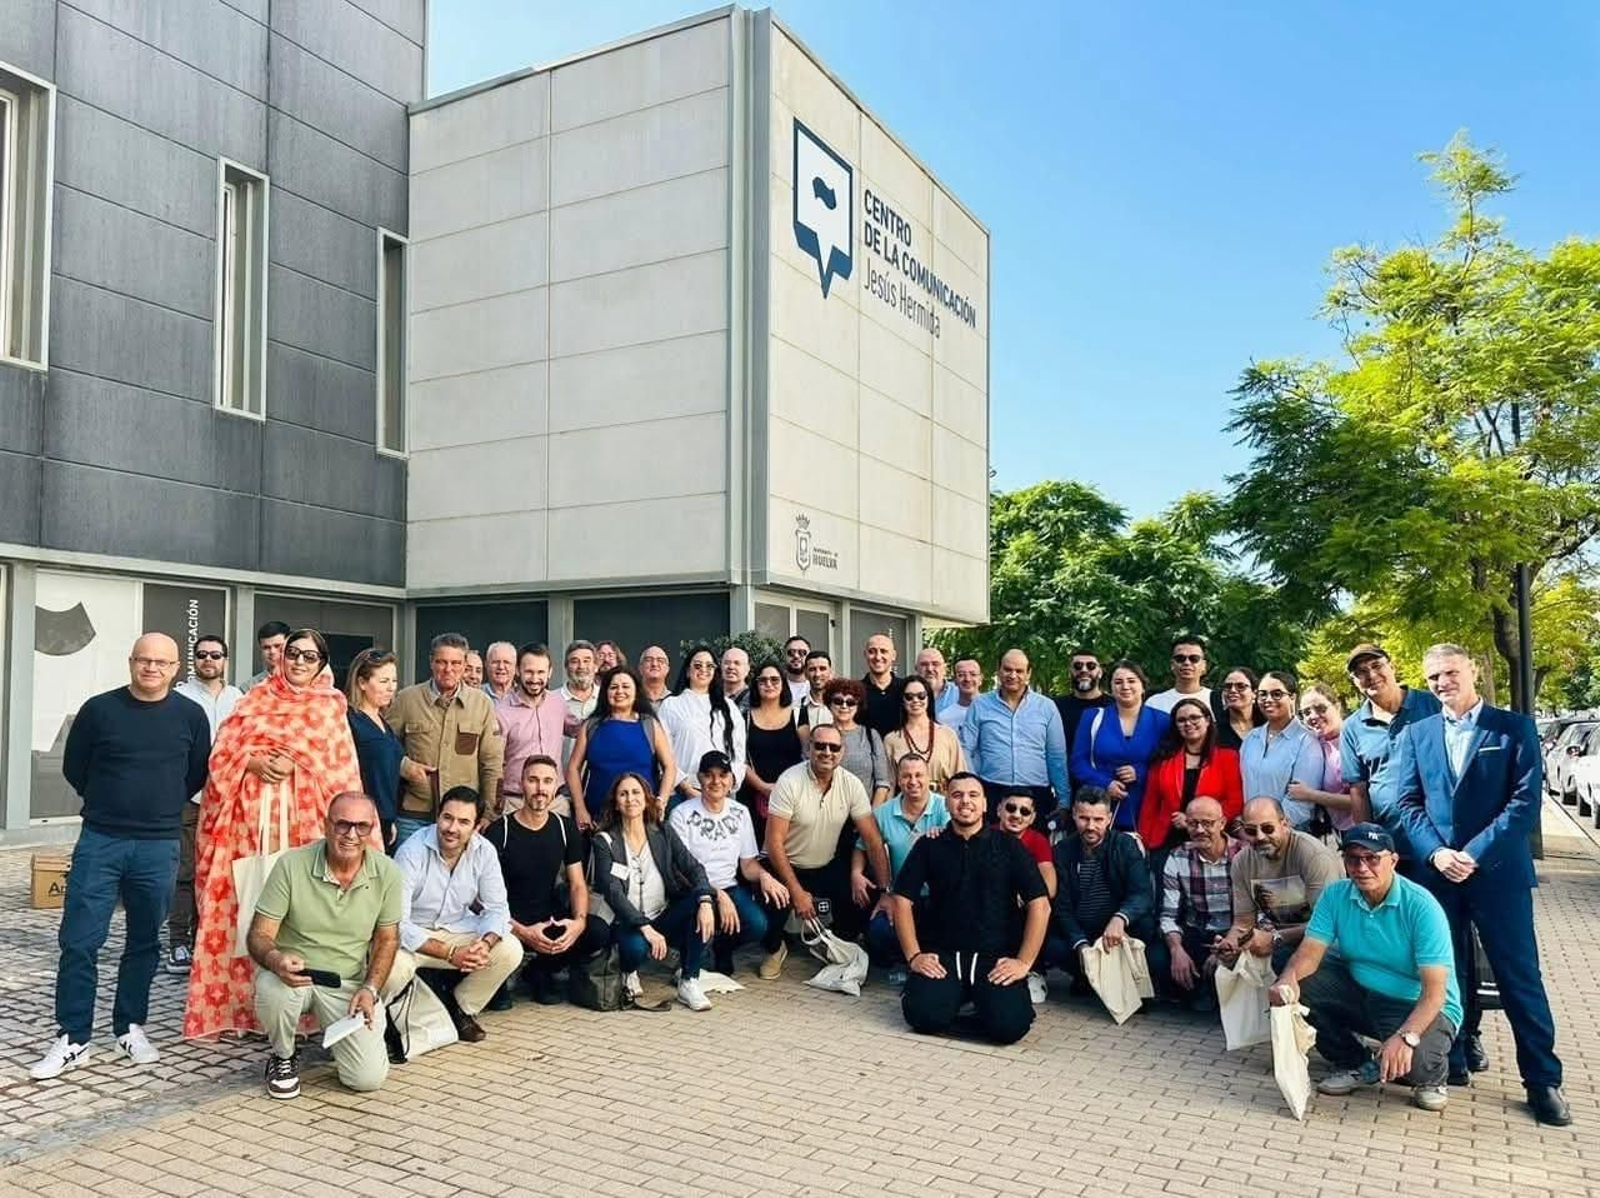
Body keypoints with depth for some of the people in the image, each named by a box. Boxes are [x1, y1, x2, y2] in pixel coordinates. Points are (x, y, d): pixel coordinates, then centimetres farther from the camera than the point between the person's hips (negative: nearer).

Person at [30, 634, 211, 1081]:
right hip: (100, 842, -1)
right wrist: (109, 805, 12)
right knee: (79, 941, -2)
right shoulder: (99, 709, -2)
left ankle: (130, 1028, 24)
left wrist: (163, 806, 10)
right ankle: (73, 1037, 10)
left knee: (144, 942, 10)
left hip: (159, 847, 1)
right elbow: (74, 767, 8)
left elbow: (199, 774, 11)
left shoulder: (190, 715, 0)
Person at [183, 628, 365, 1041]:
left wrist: (294, 764, -13)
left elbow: (337, 765, 1)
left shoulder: (331, 705, 9)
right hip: (252, 813, 2)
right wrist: (255, 763, -10)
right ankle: (246, 1003, 7)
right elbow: (224, 751, 8)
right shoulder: (255, 697, 15)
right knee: (249, 902, 0)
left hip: (303, 815, -2)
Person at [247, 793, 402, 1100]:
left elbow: (387, 939, 4)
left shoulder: (387, 873, -7)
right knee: (274, 992, -38)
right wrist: (276, 960, -34)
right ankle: (282, 1056, -3)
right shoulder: (291, 864, -14)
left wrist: (370, 989, -11)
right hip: (292, 972, -1)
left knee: (369, 1078, -15)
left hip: (350, 982, 1)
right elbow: (259, 936, -11)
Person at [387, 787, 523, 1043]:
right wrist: (449, 954, -31)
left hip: (458, 929, 4)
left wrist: (485, 943, -28)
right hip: (412, 935, -4)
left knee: (510, 950, -18)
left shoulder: (485, 852, -10)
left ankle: (462, 1007, 8)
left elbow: (497, 908, -5)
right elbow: (398, 924, -24)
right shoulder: (412, 853, -23)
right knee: (393, 968, -36)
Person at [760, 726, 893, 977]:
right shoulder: (790, 782, -20)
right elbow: (774, 842, -20)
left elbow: (873, 840, -6)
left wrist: (885, 892, -12)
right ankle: (774, 948, 5)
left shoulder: (851, 784, -9)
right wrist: (796, 891, -23)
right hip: (786, 865, -3)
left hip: (828, 867, 4)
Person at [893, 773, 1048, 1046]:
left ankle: (980, 999, 10)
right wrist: (913, 955, -5)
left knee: (1008, 1025, -25)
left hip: (996, 958, -1)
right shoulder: (928, 846, 7)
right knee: (925, 1017, -24)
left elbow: (1040, 905, -1)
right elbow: (903, 900, 5)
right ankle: (957, 994, 11)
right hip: (941, 954, 1)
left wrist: (1024, 962, -8)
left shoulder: (1009, 846, 3)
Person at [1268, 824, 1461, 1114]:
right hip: (1360, 995, 5)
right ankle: (1355, 1064, 7)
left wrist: (1406, 1037, -42)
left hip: (1416, 1006, -5)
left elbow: (1434, 992, -26)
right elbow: (1309, 952, -14)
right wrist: (1288, 981, -38)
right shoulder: (1335, 895, -8)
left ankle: (1431, 1077, 8)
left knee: (1416, 1060, -34)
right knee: (1298, 987, -17)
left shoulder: (1421, 907, -22)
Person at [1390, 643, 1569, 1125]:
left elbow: (1526, 800, -7)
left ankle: (1543, 1079, 11)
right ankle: (1456, 1057, 26)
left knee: (1519, 974, 1)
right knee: (1448, 972, 12)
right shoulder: (1415, 734, 9)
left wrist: (1476, 853, -14)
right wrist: (1436, 852, -10)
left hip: (1497, 870, -3)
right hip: (1436, 870, 3)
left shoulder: (1514, 728, 1)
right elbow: (1408, 802, 6)